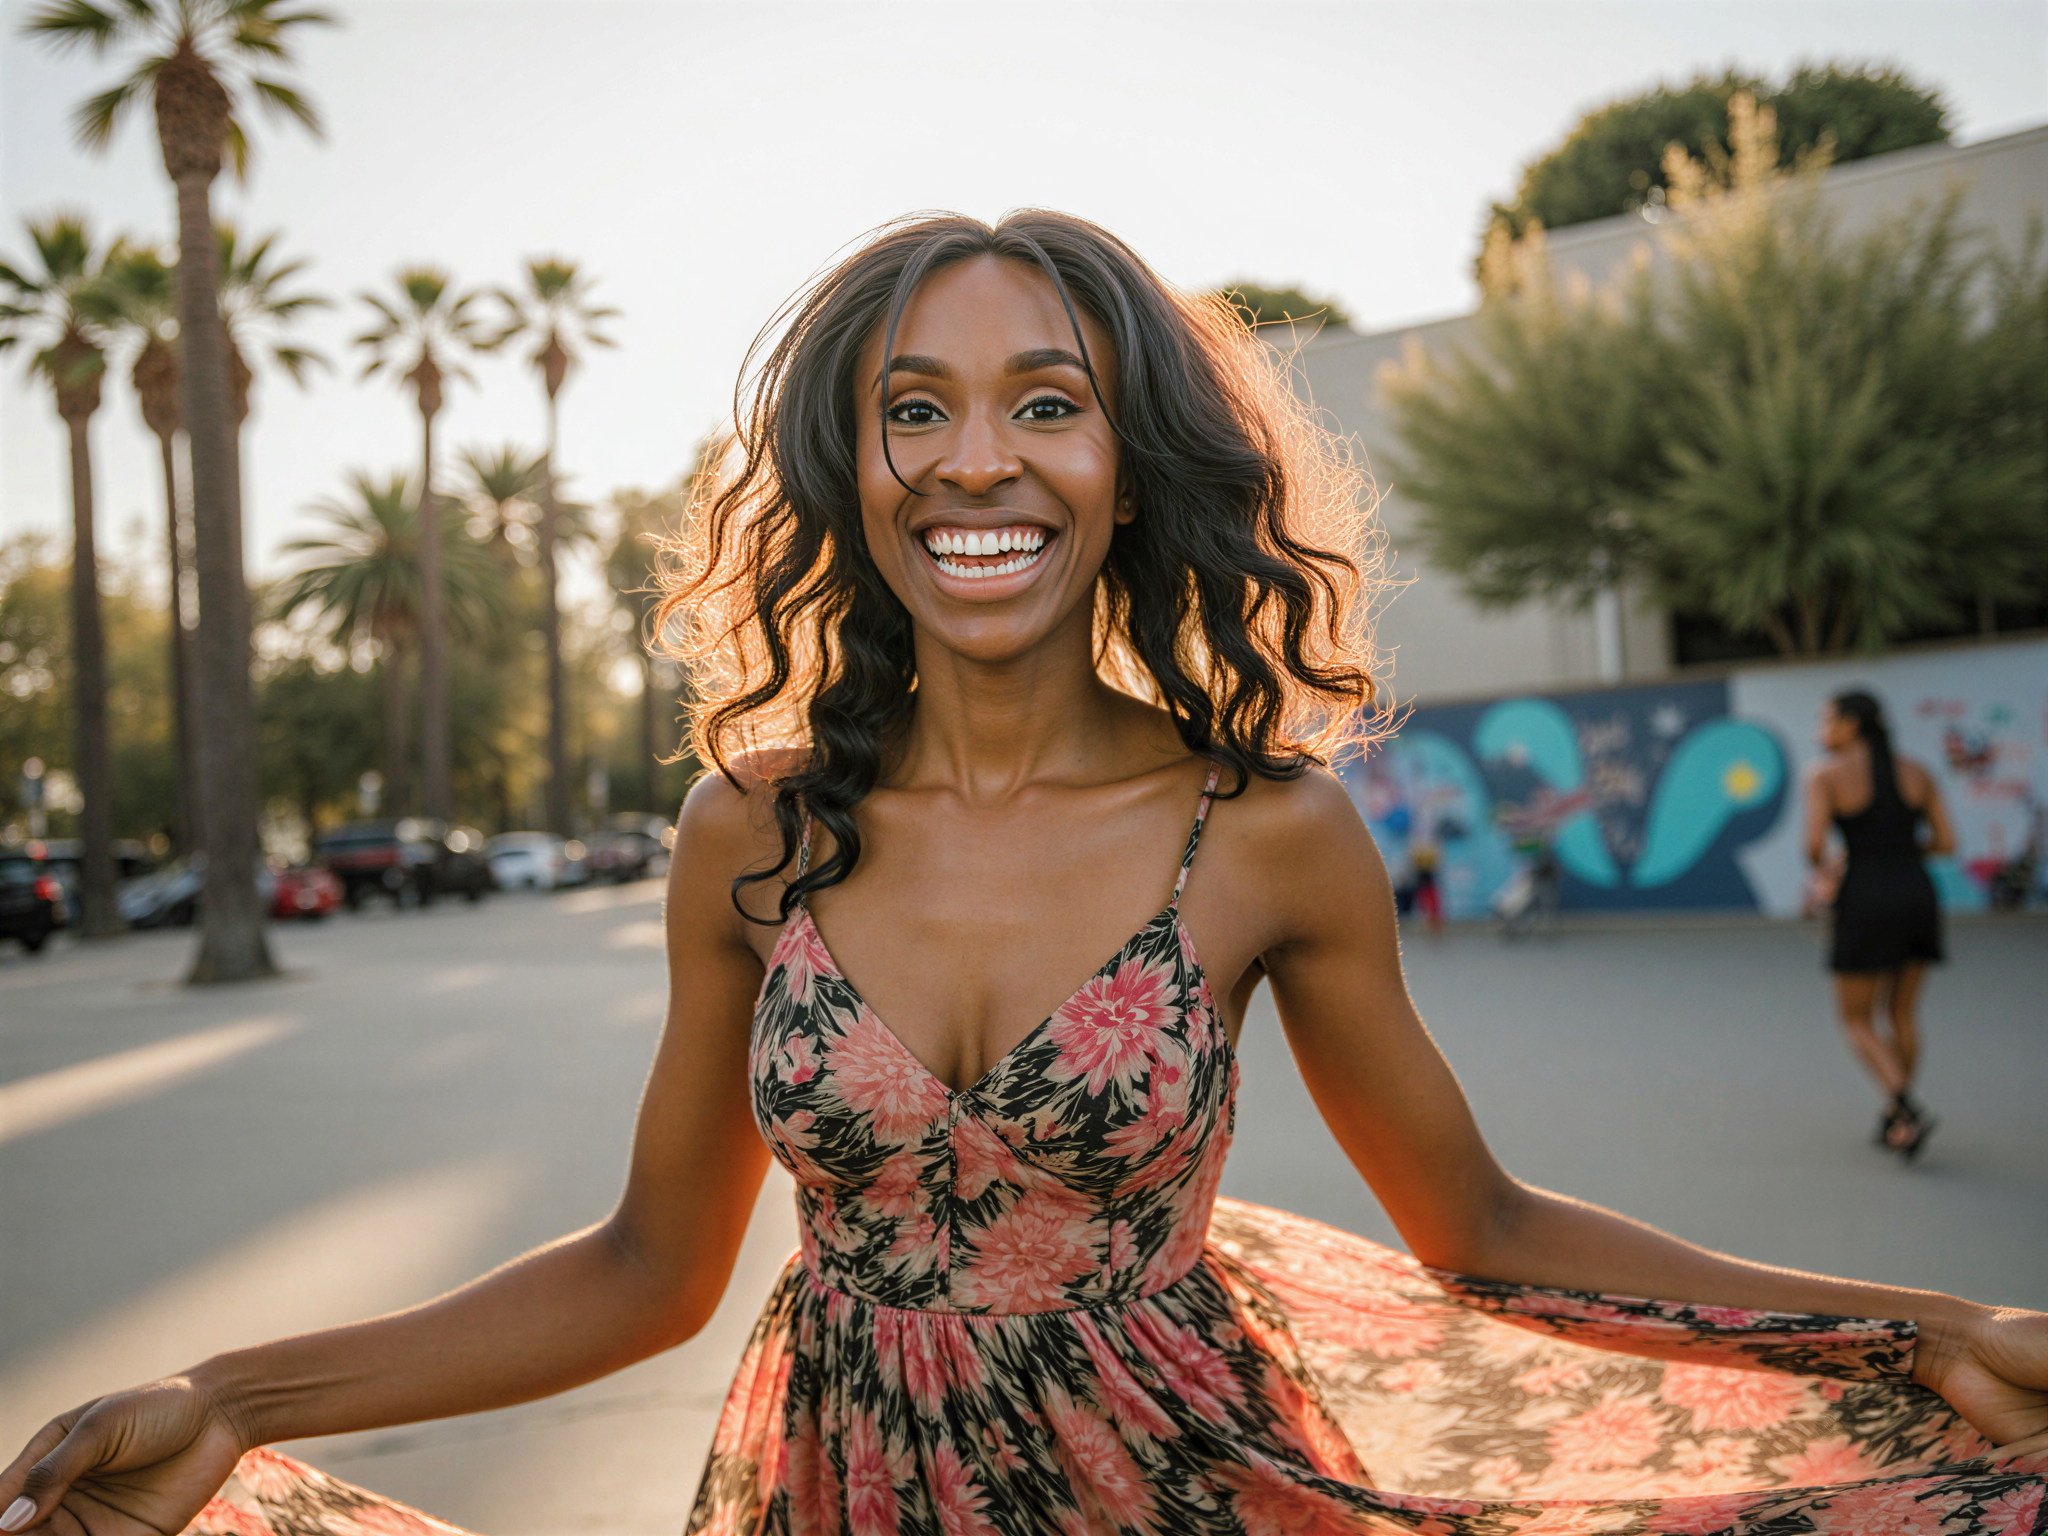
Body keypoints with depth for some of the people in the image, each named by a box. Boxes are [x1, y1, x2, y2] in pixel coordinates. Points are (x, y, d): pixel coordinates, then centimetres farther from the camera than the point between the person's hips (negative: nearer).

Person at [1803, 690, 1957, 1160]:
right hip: (1918, 897, 5)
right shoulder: (1917, 773, 7)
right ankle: (1893, 1120, 24)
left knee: (1857, 1021, 9)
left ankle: (1907, 1109, -10)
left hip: (1866, 905, -5)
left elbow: (1814, 845, -14)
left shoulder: (1827, 774, -6)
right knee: (1902, 1013, 19)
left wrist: (1823, 869, 9)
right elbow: (1947, 842, 4)